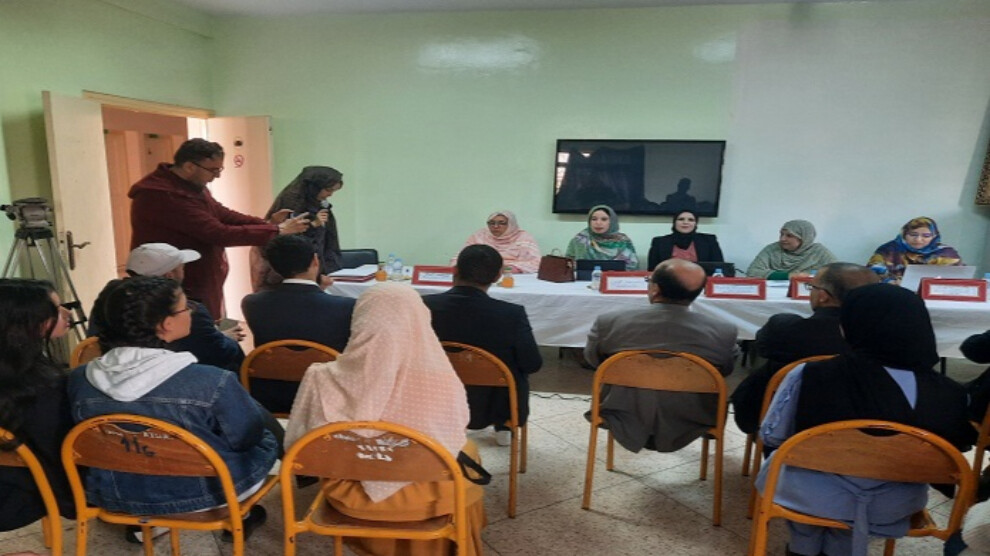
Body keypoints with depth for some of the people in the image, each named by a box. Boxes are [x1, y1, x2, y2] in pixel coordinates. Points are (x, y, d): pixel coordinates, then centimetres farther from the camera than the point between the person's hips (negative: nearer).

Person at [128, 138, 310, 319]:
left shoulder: (192, 185, 5)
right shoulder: (164, 196, -27)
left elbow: (221, 214, 9)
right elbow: (218, 234, -28)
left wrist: (266, 223, -7)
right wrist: (277, 230, -23)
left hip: (201, 283, 9)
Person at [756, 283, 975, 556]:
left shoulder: (812, 376, -24)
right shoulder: (951, 395, -17)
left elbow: (771, 436, -11)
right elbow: (959, 447, 3)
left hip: (815, 497, -2)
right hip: (896, 506, 3)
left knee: (778, 463, 31)